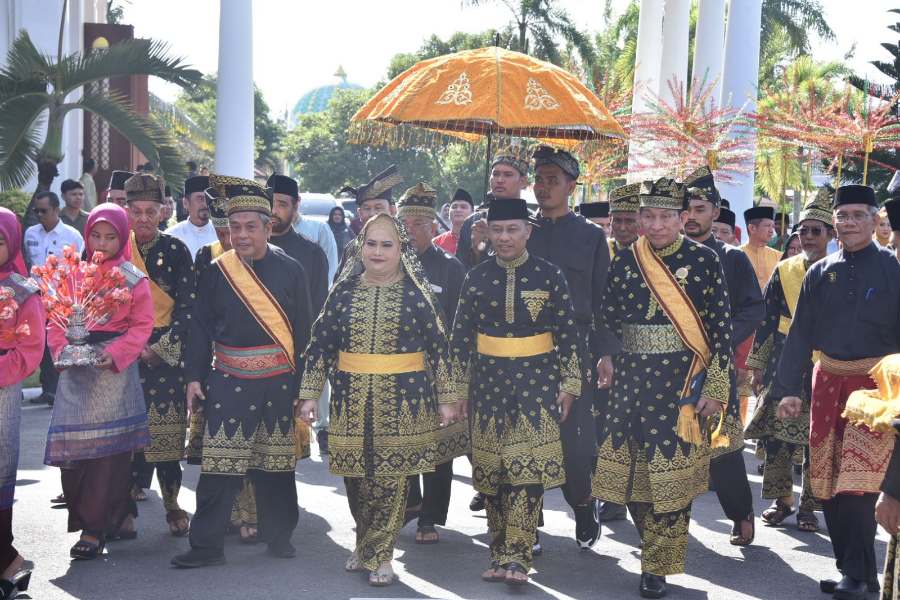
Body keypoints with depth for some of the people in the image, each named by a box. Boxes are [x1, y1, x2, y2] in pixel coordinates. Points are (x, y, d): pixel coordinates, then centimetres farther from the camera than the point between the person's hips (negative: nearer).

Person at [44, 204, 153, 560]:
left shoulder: (133, 279, 0)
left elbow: (142, 325, -1)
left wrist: (115, 354, -15)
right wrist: (61, 348, -7)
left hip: (113, 370, -3)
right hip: (75, 369, 4)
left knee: (107, 447, -3)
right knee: (73, 447, 3)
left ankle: (95, 527, 2)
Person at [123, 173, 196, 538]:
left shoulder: (176, 250, 1)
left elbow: (188, 306, -3)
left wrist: (160, 348, -10)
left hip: (167, 354, -1)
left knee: (168, 429, -1)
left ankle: (172, 502, 11)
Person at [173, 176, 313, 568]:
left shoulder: (290, 271, 2)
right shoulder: (215, 273, 4)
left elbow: (303, 331, 3)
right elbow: (201, 327, 6)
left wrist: (303, 384, 1)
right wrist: (194, 377, 0)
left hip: (278, 384, 0)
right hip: (227, 383, 0)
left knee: (276, 465, 9)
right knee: (219, 466, -2)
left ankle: (278, 535, 25)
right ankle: (207, 546, 5)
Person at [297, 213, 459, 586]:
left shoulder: (416, 293, 0)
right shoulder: (344, 291, 6)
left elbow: (438, 346, 2)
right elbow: (320, 345, 8)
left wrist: (446, 398, 1)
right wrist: (309, 394, 6)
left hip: (402, 401, -2)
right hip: (352, 401, 2)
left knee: (391, 479, 0)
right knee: (356, 478, 7)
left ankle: (379, 555, 14)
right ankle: (368, 546, 29)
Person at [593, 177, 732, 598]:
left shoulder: (704, 260, -3)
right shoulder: (624, 261, 6)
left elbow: (721, 327, -4)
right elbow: (609, 320, 14)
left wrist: (715, 389, -7)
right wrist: (606, 359, 1)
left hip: (684, 381, -3)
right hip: (632, 378, 3)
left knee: (673, 470, -2)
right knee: (632, 470, 7)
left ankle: (658, 566, 12)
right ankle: (655, 543, 31)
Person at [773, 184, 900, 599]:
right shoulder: (819, 274, 7)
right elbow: (800, 333, 6)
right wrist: (787, 389, -1)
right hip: (828, 381, 4)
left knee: (857, 482, -9)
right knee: (827, 484, 8)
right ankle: (849, 566, 21)